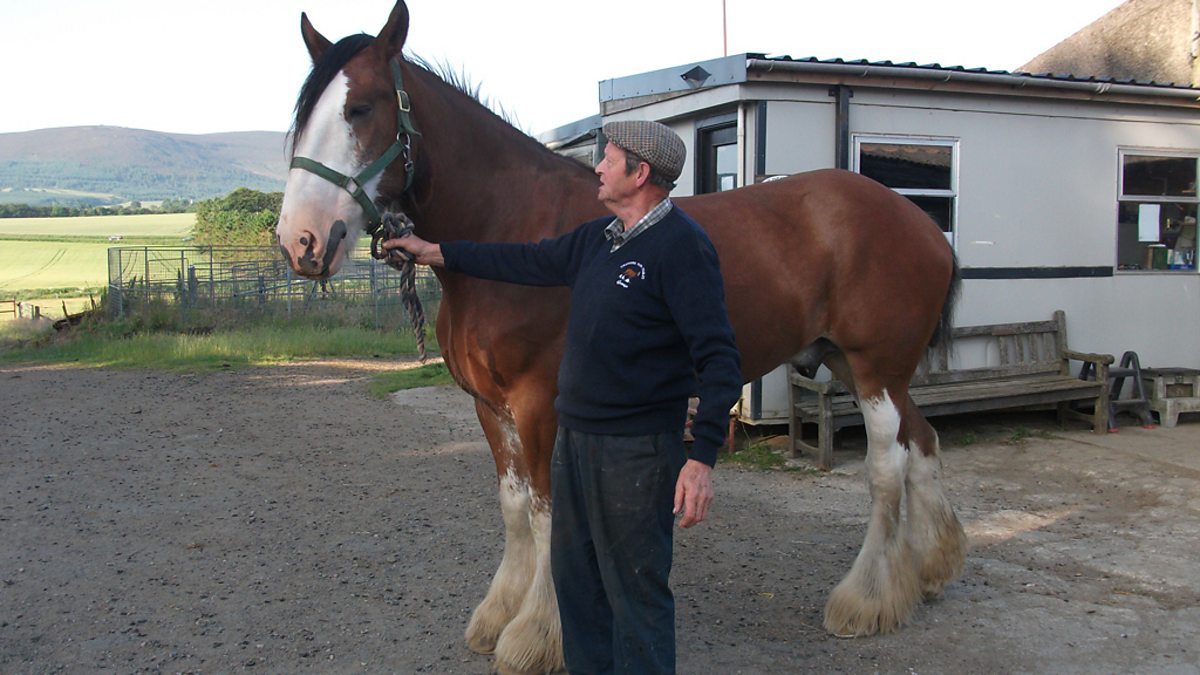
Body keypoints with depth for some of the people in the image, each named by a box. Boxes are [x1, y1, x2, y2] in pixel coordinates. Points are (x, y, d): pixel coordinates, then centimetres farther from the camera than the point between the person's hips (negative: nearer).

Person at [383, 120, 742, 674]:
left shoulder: (682, 245, -17)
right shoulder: (597, 238, 10)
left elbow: (717, 357, -21)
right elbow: (528, 262, 22)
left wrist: (703, 456, -28)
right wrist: (437, 252, 25)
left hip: (635, 450, -9)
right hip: (574, 436, 9)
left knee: (635, 592, 1)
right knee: (575, 575, 20)